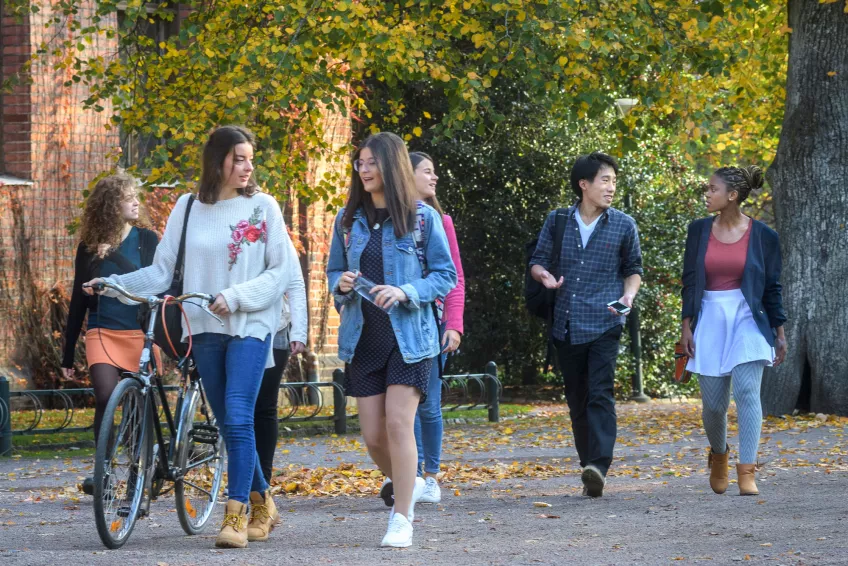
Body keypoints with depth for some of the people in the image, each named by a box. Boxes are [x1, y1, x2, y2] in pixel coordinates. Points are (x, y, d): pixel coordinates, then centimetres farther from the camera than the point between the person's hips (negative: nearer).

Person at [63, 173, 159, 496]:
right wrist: (68, 354, 11)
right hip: (103, 333, 0)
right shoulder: (89, 248, 5)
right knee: (105, 397, -19)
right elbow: (78, 300, 10)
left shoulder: (147, 240, 4)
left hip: (141, 333, 0)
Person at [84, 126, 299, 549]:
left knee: (238, 418, -16)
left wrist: (236, 297, -15)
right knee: (229, 424, 8)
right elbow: (162, 272, 5)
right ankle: (261, 503, 24)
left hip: (250, 327, -3)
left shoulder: (262, 206, -1)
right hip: (205, 328, 3)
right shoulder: (188, 208, 6)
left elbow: (283, 270, -4)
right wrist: (114, 284, -7)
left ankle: (237, 516, -15)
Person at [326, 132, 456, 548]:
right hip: (363, 338, 4)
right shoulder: (348, 219, 7)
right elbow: (333, 271, 16)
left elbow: (446, 275, -2)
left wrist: (405, 292, -17)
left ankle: (402, 518, -4)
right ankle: (408, 486, 32)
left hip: (408, 336, -4)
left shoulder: (423, 217, -4)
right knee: (373, 435, 4)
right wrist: (341, 283, -8)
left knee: (399, 424, -12)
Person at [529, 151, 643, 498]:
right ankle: (590, 470, 16)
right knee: (577, 401, 8)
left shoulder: (623, 226, 4)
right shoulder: (557, 222, 7)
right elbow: (537, 261, 13)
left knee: (600, 395, -17)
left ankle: (599, 466, -27)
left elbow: (633, 269, 14)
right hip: (566, 326, 3)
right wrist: (544, 275, -11)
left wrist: (629, 295, -6)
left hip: (604, 325, -3)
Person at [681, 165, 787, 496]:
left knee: (747, 391, -18)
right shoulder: (699, 231, 5)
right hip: (710, 321, 2)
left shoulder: (763, 236, -2)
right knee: (713, 403, 4)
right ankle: (718, 454, 34)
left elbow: (772, 288, 4)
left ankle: (747, 474, -18)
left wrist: (779, 332, 3)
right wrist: (686, 326, 2)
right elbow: (689, 282, 7)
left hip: (747, 321, -2)